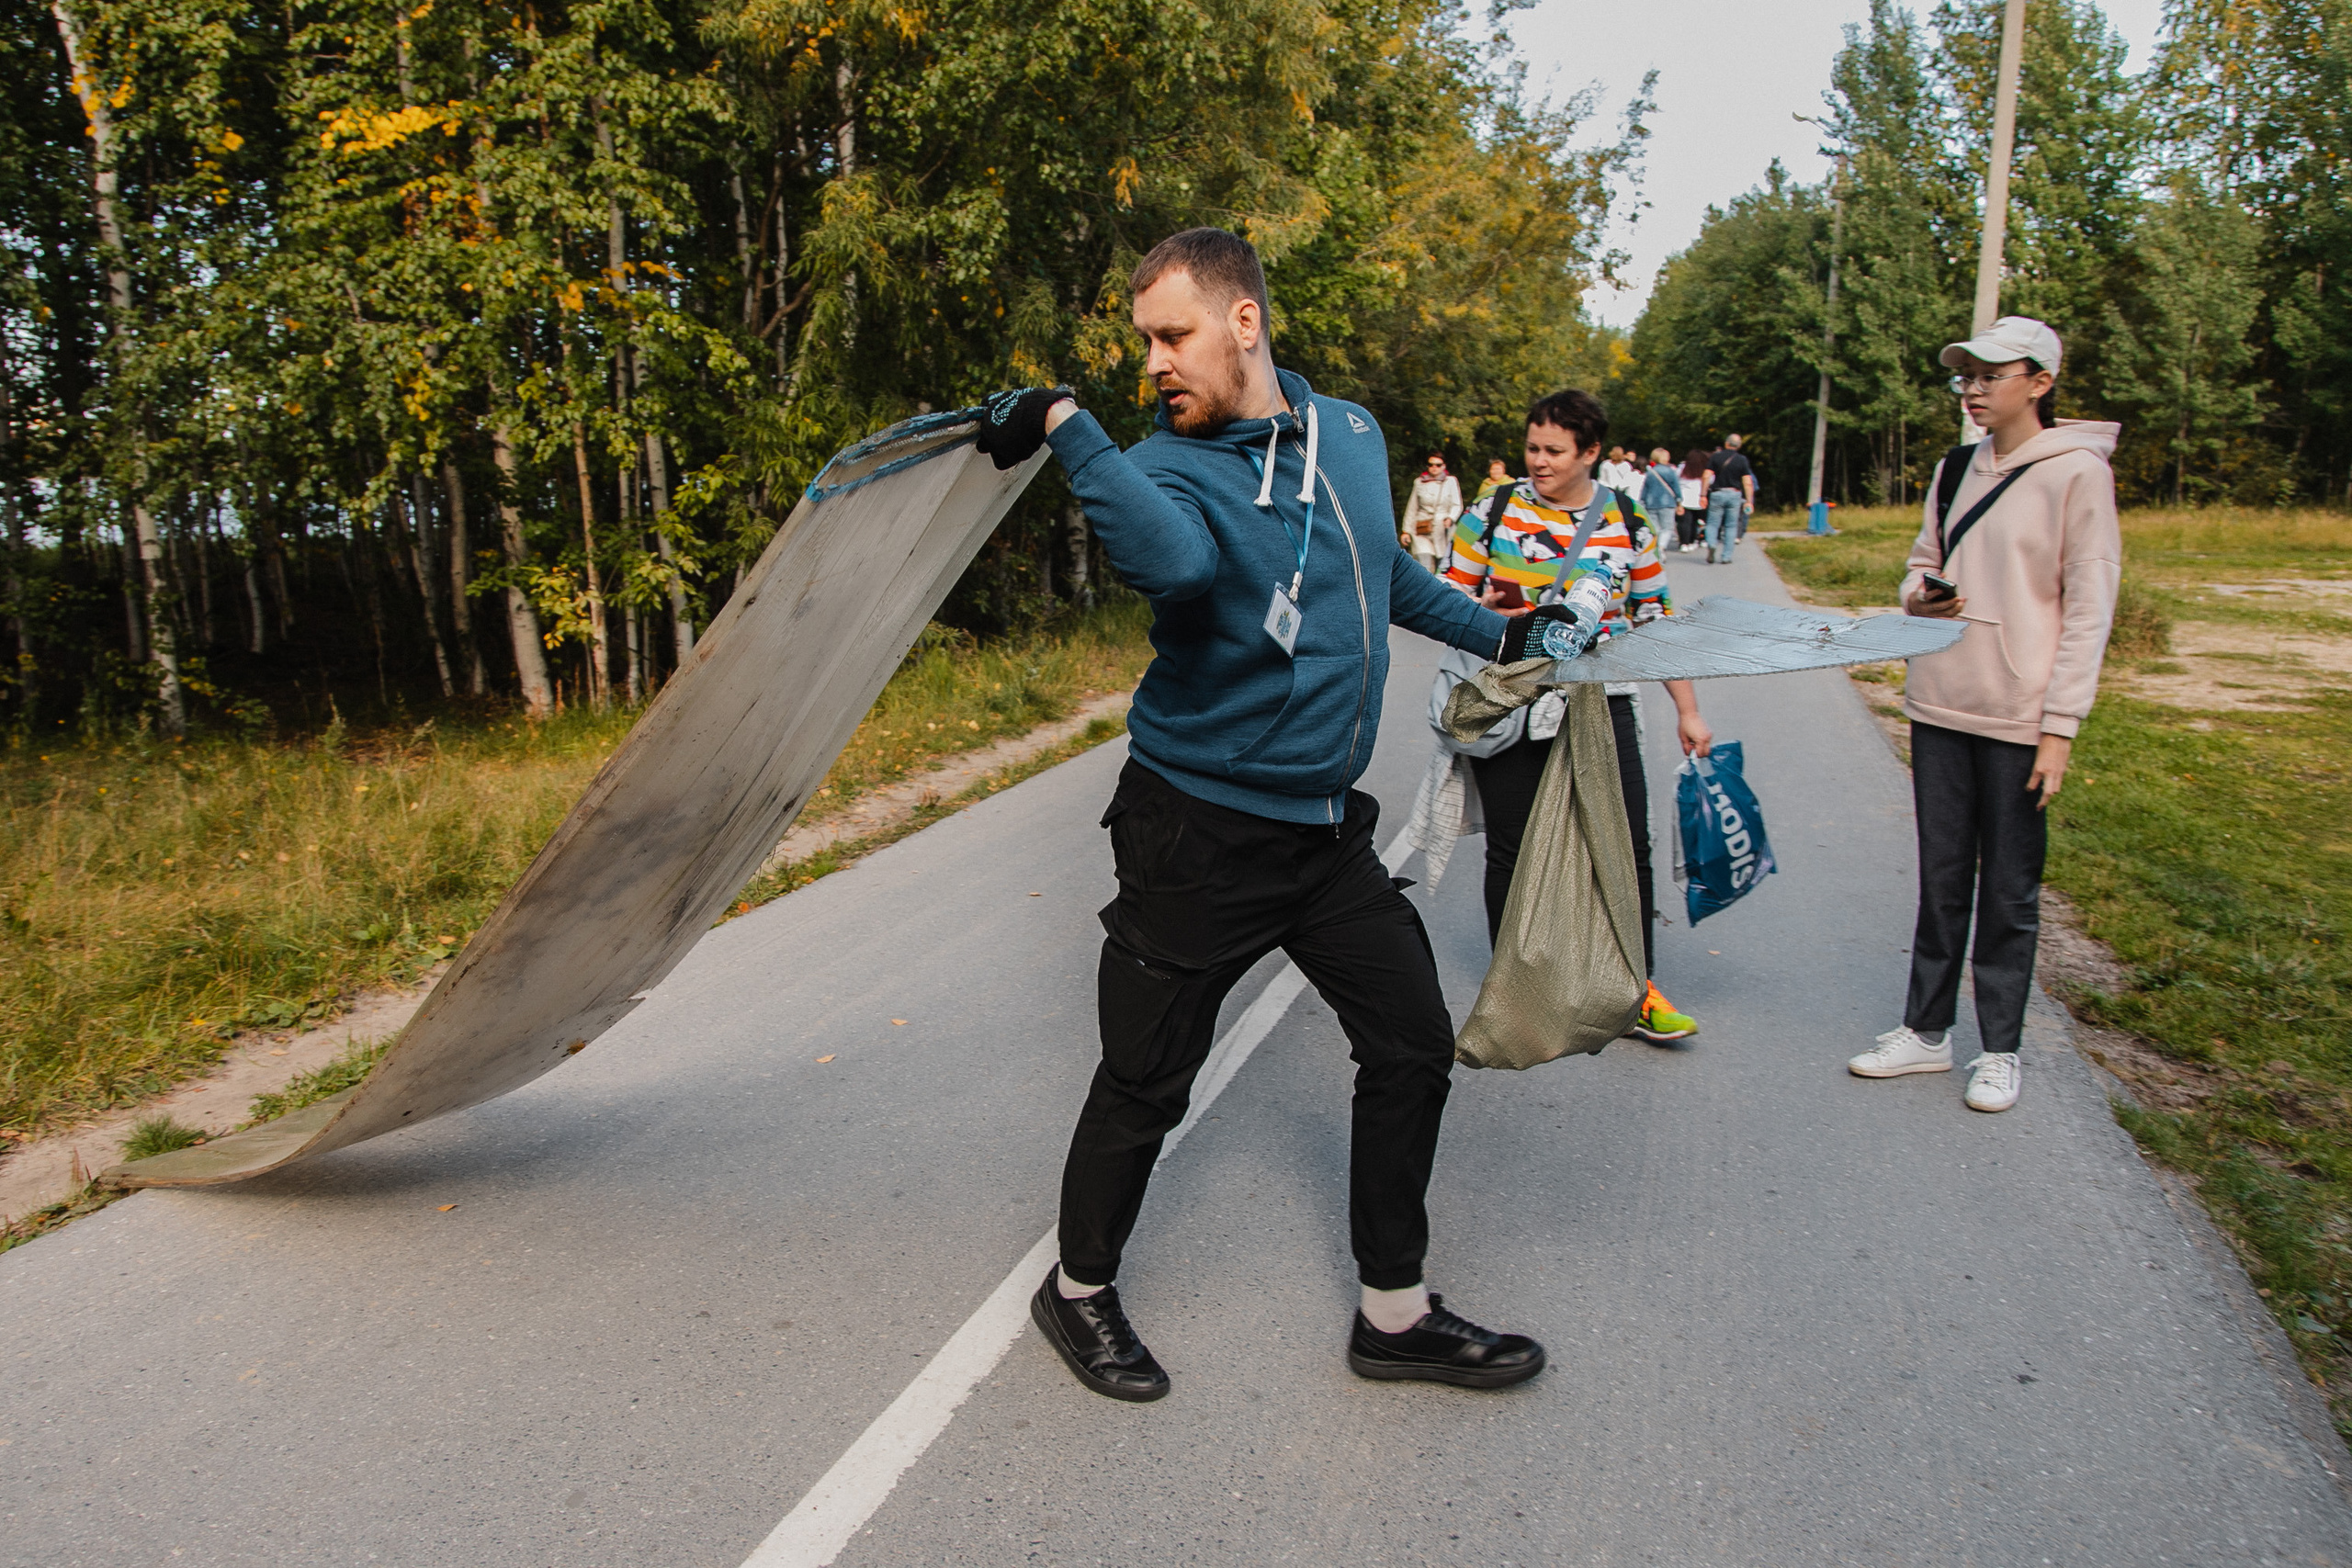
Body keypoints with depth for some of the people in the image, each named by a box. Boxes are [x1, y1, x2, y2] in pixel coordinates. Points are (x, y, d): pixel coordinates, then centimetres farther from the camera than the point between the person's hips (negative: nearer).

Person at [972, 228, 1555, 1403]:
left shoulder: (1353, 434, 7)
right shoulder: (1170, 464, -12)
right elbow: (1172, 559, -37)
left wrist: (1495, 634, 33)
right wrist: (1066, 430, -41)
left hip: (1326, 824, 6)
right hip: (1200, 830, -6)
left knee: (1412, 1045, 10)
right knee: (1146, 1083, 2)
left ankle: (1393, 1312, 27)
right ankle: (1080, 1291, 29)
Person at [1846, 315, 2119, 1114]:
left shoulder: (2077, 472, -7)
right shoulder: (1955, 469, 10)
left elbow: (2089, 609, -8)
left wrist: (2060, 725, -13)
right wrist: (1919, 597, -4)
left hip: (2019, 714, -5)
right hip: (1940, 701, 5)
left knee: (2009, 889, 5)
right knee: (1941, 876, 12)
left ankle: (1999, 1048, 18)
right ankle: (1926, 1029, 24)